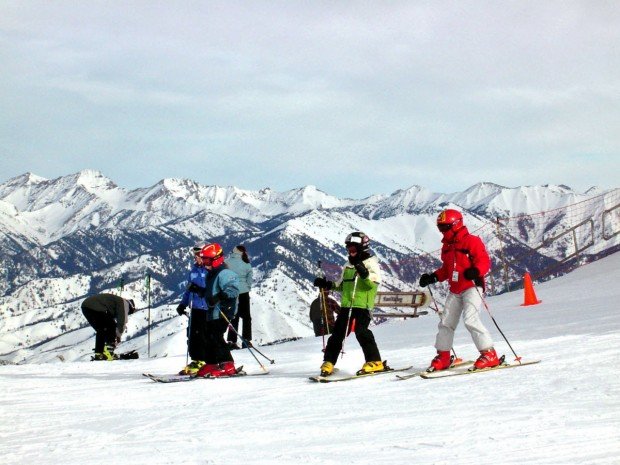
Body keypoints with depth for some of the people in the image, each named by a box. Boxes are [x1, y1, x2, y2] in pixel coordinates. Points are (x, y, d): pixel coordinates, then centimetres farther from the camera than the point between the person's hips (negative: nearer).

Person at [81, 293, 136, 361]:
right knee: (112, 327, 4)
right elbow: (122, 320, 0)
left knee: (101, 331, 22)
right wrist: (118, 335, 6)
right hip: (95, 308, -9)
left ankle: (98, 354, 18)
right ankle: (108, 353, -5)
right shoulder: (123, 303, 11)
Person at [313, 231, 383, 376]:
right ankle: (328, 362, 9)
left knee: (361, 331, -18)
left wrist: (364, 273, -31)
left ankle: (375, 362, -11)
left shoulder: (370, 262, 0)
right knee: (338, 332, 4)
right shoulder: (348, 265, 21)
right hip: (346, 304, 7)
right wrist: (327, 285, 16)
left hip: (363, 304, -7)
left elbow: (374, 282, -16)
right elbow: (342, 285, 29)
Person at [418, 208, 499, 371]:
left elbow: (484, 261, -16)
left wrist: (475, 271, -34)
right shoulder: (446, 246, 16)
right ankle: (443, 357, 19)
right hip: (455, 290, 8)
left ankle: (489, 354, -19)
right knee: (446, 322, 8)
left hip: (471, 287, -8)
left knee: (470, 319, -22)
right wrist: (433, 277, 13)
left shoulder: (472, 241, -9)